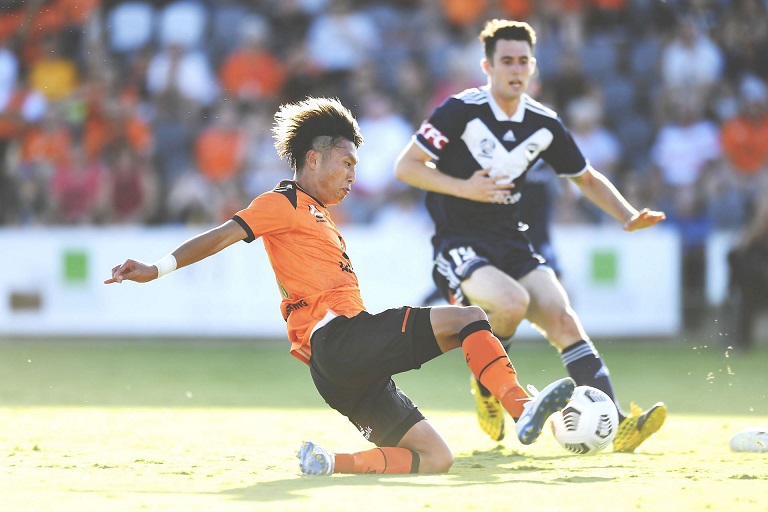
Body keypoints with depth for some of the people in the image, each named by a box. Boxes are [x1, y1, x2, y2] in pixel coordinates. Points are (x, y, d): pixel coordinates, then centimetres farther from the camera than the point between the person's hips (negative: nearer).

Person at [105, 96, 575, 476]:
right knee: (469, 318, -15)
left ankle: (330, 462, -9)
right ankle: (523, 409, -28)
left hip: (346, 374, 9)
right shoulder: (285, 204, 5)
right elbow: (223, 236, -7)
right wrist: (157, 269, -19)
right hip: (338, 339, -9)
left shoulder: (319, 219, 32)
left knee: (436, 458, 2)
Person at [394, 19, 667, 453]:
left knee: (562, 317, -17)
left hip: (512, 243, 5)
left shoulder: (544, 124, 6)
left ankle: (614, 426, -25)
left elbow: (588, 178, 19)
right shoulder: (461, 111, -9)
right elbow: (406, 167, -7)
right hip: (459, 243, -5)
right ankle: (485, 385, -4)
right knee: (512, 302, -33)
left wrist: (629, 216, 3)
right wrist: (465, 188, -19)